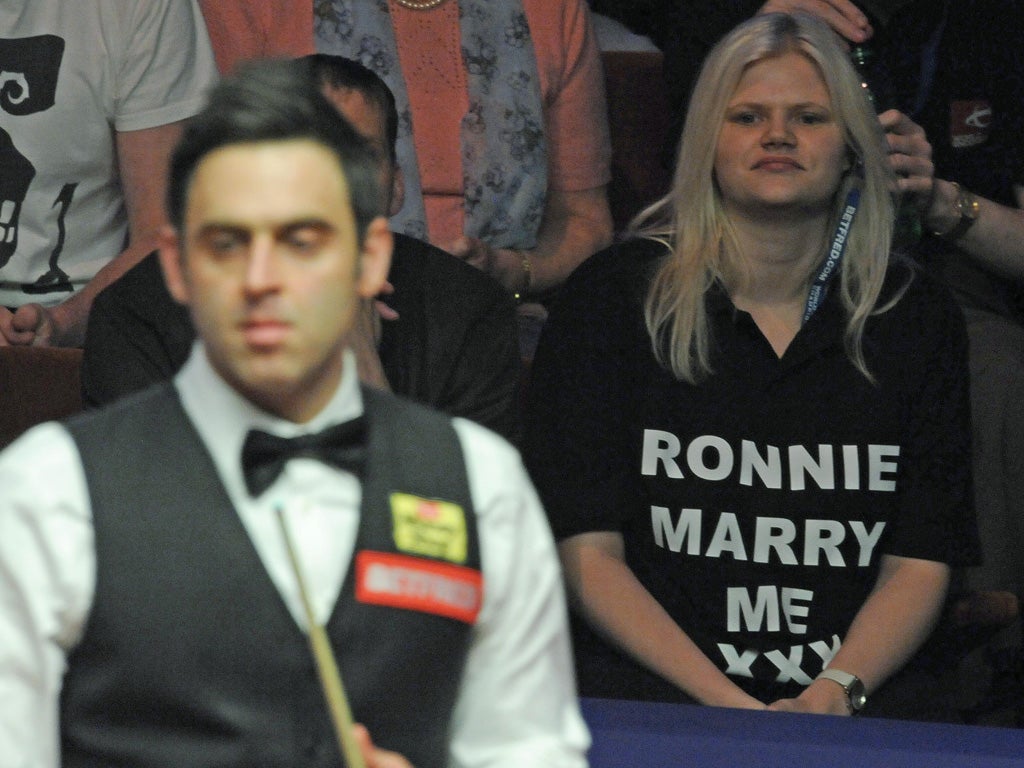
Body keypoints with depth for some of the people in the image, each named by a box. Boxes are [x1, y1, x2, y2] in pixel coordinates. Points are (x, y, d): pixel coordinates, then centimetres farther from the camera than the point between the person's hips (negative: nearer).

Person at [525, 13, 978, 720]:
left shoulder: (917, 317, 12)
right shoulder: (612, 297, 5)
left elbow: (921, 563, 8)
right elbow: (589, 553, -1)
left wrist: (834, 695, -12)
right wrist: (729, 706, -14)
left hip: (860, 697, 2)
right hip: (654, 700, -2)